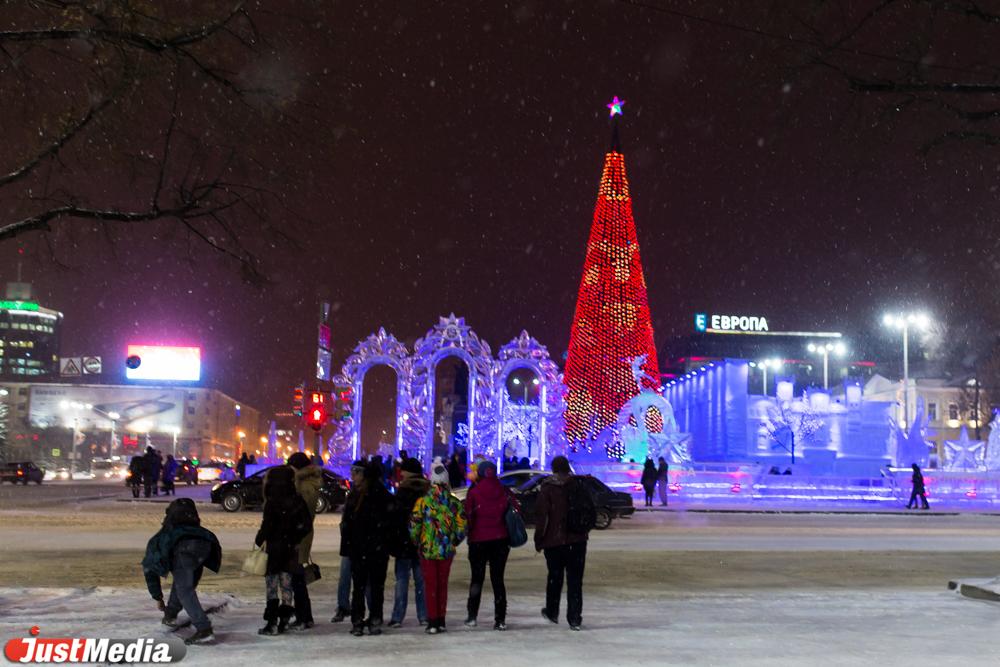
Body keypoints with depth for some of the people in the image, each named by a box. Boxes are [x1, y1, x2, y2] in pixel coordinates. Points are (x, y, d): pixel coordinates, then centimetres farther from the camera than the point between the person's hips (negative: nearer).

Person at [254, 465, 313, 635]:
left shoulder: (272, 502, -14)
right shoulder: (297, 500, 2)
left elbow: (267, 525, -18)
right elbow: (306, 525, 3)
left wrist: (259, 540, -3)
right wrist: (294, 539, 12)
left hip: (273, 547, -5)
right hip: (290, 549, 5)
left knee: (272, 586, 1)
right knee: (286, 585, 13)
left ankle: (272, 623, -2)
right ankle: (284, 621, 16)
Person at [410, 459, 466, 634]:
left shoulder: (423, 501, -9)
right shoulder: (454, 502, -3)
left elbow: (414, 526, -9)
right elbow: (462, 526, -4)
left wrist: (417, 542, 7)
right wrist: (454, 543, 11)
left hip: (427, 549, -2)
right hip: (447, 550, 2)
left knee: (430, 585, 6)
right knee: (443, 584, 14)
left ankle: (432, 622, 5)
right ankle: (441, 621, 18)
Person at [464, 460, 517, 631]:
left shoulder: (474, 493, -8)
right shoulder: (504, 492, -2)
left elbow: (468, 518, -9)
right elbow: (517, 512, -1)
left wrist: (469, 536, 4)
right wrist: (510, 535, 9)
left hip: (479, 540, -1)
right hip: (500, 540, 2)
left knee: (477, 578, 13)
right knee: (498, 578, 7)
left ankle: (472, 616, 14)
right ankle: (500, 619, 3)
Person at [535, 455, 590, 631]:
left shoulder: (548, 488, -8)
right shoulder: (578, 485, 2)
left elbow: (541, 516, -10)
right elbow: (590, 511, 9)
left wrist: (538, 539, -3)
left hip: (554, 540, -2)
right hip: (577, 540, 2)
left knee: (554, 577, 16)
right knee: (575, 580, 4)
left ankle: (552, 612, 30)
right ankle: (574, 618, 1)